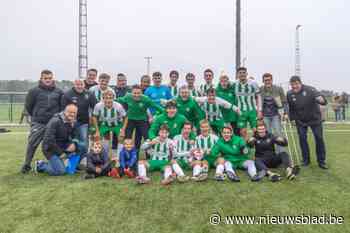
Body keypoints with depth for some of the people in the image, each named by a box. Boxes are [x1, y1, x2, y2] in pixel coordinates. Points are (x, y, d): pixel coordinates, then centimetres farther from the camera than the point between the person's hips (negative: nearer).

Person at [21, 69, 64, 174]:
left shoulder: (58, 92, 6)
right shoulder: (34, 91, 1)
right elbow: (28, 105, 8)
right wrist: (35, 116, 11)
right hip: (38, 123, -1)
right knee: (32, 144, -1)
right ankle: (26, 165, 14)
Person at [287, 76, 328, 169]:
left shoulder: (310, 90, -18)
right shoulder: (289, 94, -8)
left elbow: (319, 96, -33)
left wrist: (321, 100, -55)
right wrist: (291, 118, 6)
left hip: (315, 119, -2)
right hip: (300, 121, 2)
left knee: (319, 139, 1)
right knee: (302, 139, 6)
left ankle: (321, 161, 15)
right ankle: (305, 160, 21)